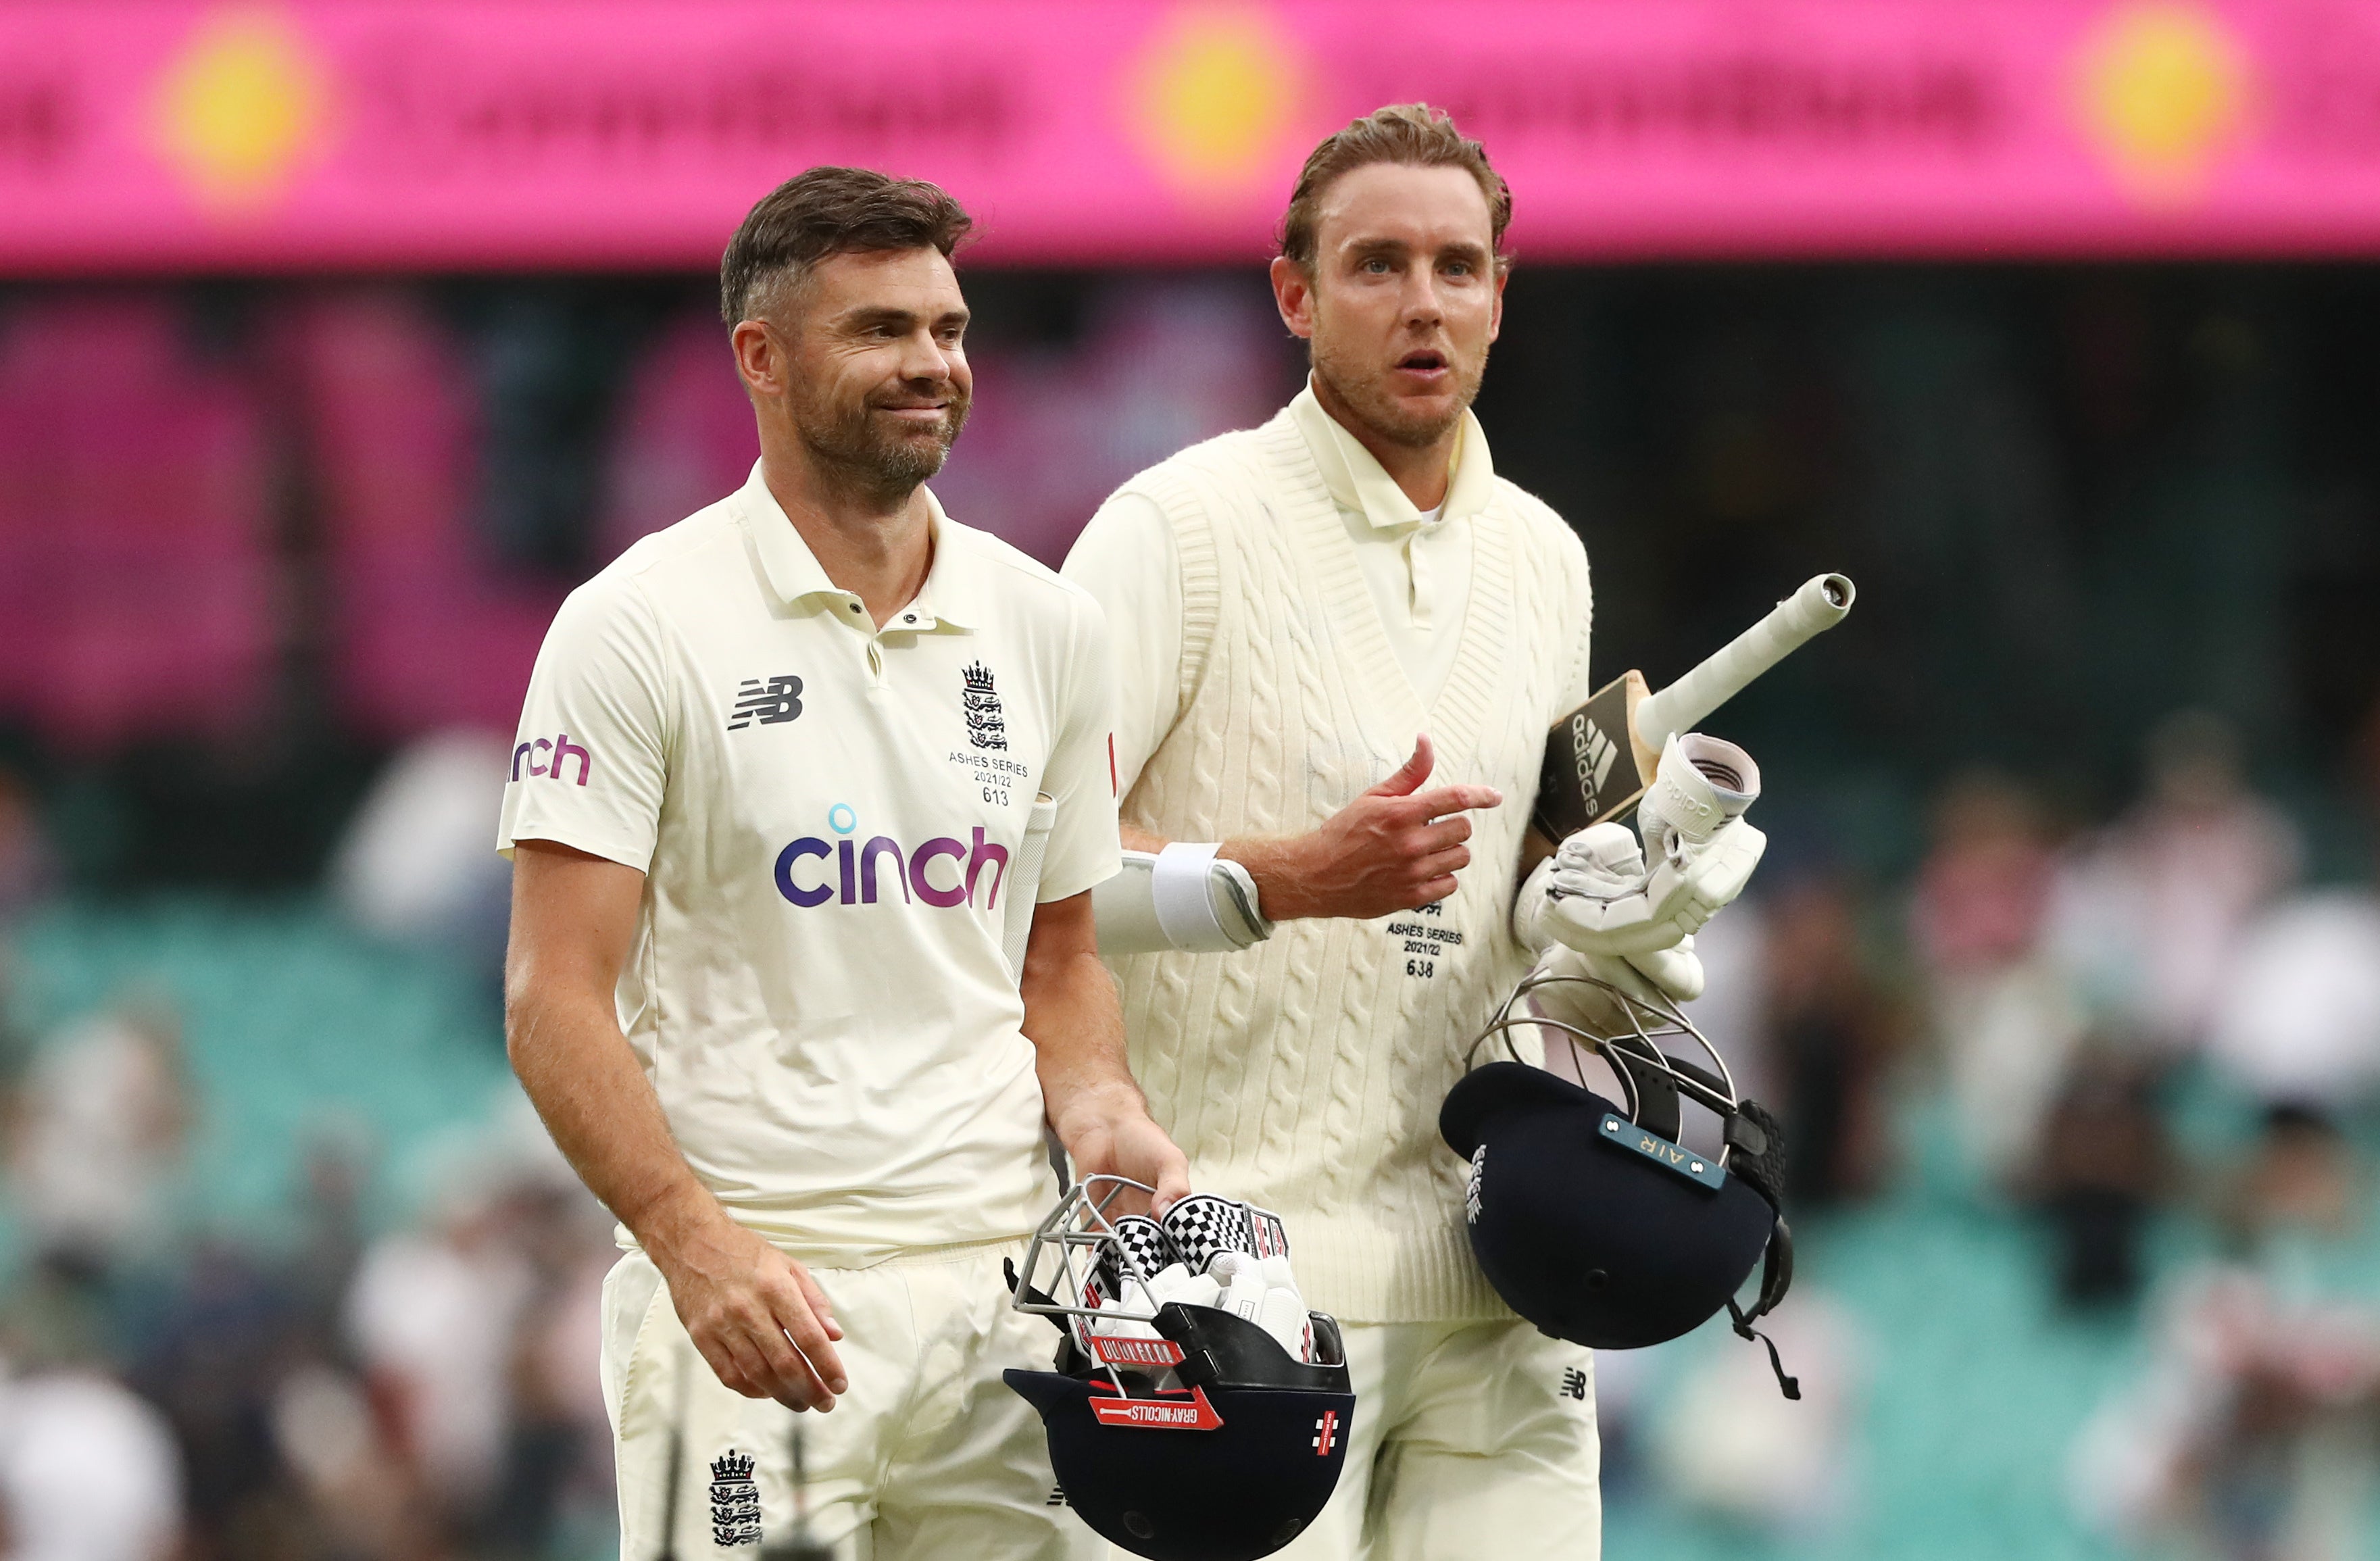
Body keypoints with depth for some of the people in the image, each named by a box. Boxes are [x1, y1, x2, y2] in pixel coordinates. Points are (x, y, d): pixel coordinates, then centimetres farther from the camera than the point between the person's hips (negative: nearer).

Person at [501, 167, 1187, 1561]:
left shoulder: (1045, 626, 12)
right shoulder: (639, 628, -5)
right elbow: (556, 1001, -9)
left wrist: (1097, 1109, 0)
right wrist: (696, 1245, -22)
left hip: (998, 1277, 5)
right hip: (750, 1285, -5)